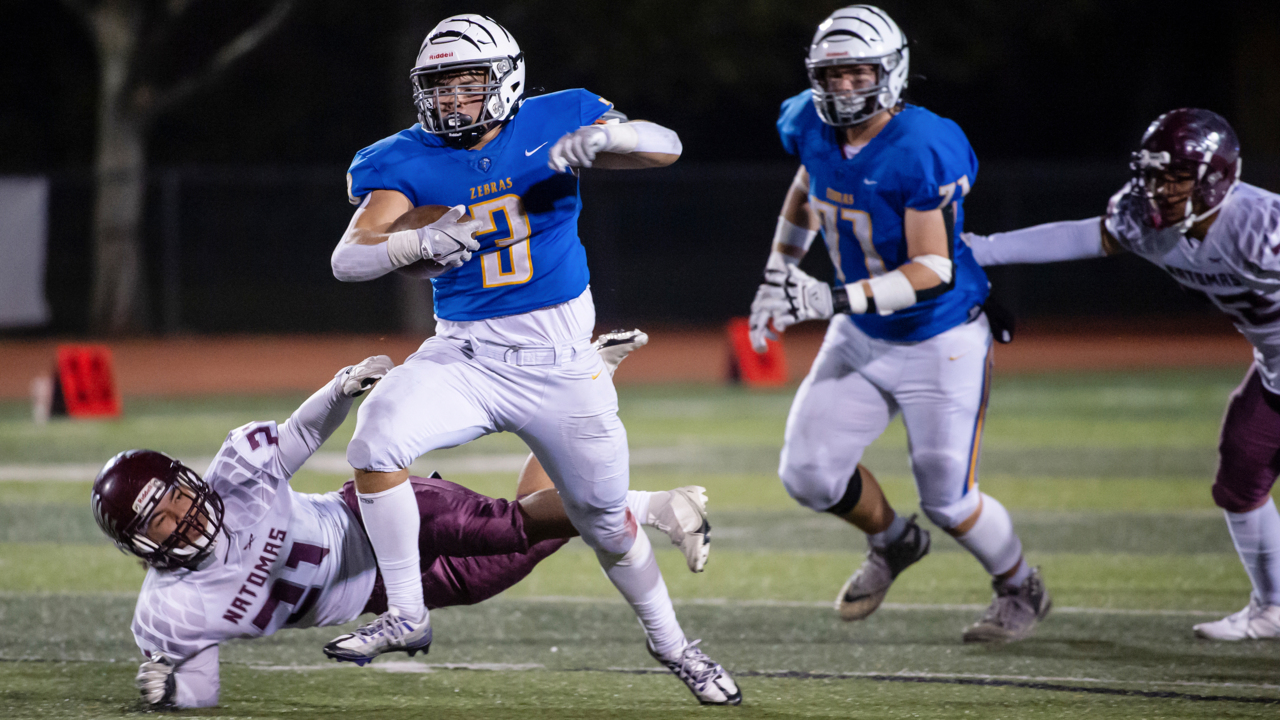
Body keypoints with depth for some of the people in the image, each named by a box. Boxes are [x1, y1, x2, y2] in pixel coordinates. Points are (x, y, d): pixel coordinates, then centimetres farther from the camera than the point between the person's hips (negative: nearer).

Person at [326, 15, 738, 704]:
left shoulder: (553, 123, -6)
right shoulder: (410, 160, -7)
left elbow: (666, 147, -8)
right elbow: (347, 257, -17)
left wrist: (602, 136, -28)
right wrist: (418, 245, -38)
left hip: (558, 360, 0)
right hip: (464, 355, 1)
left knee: (605, 521, 10)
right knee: (375, 439, -26)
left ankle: (668, 641, 36)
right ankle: (405, 615, -12)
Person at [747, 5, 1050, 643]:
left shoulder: (921, 152, -29)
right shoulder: (813, 128, -8)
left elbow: (933, 270, -28)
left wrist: (835, 300, -33)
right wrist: (776, 277, 18)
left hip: (940, 345, -6)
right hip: (860, 341, 6)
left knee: (947, 500, 0)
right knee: (808, 474, 0)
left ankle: (1022, 591, 29)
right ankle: (891, 542, 32)